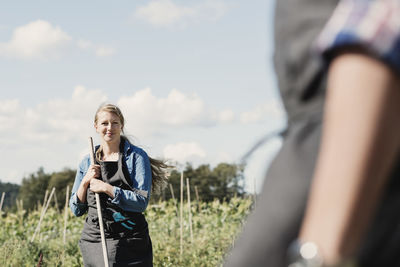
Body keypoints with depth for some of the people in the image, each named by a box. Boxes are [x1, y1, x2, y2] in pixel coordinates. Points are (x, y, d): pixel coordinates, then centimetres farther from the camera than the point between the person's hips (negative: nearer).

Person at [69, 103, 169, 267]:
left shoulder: (137, 156, 0)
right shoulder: (87, 162, 11)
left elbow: (142, 201, -9)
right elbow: (76, 210, 12)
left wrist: (106, 188, -15)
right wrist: (85, 182, -4)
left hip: (129, 242, -3)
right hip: (94, 239, 3)